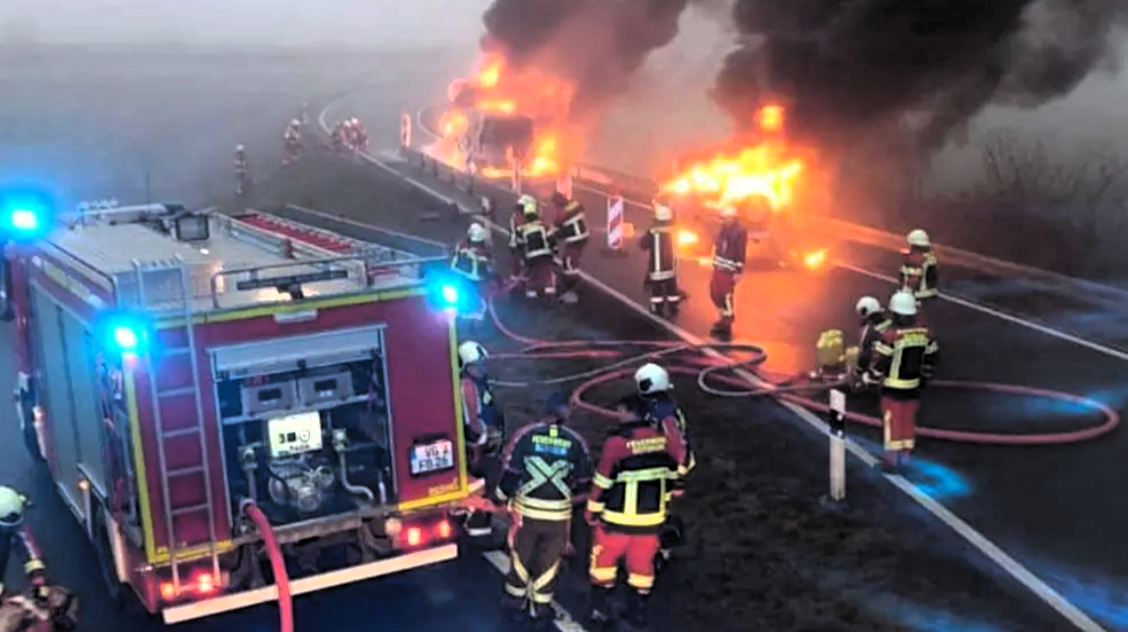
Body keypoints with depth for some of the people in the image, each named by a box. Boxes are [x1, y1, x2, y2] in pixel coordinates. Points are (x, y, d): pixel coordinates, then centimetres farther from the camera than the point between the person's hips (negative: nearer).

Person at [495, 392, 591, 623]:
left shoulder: (525, 434, -11)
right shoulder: (576, 442, -8)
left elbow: (510, 471, -8)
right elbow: (583, 483, 0)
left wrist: (503, 496, 10)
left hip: (526, 509, 0)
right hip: (558, 513, 0)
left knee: (521, 554, 21)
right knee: (549, 560, 18)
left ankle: (516, 598, 35)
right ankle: (541, 605, 28)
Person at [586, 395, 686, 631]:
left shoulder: (617, 442, -19)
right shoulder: (665, 439, -4)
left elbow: (602, 482, -12)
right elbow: (672, 474, 7)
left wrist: (592, 512, 2)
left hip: (618, 519, -4)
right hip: (652, 519, 4)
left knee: (604, 559, 17)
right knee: (642, 564, 19)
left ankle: (601, 609, 24)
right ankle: (638, 612, 28)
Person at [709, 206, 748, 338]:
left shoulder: (740, 232, -14)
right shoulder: (724, 228, 10)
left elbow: (741, 254, -15)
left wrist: (739, 271, -16)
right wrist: (715, 261, 19)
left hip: (729, 269, -8)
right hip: (719, 267, 8)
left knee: (727, 294, -6)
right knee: (714, 291, 14)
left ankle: (727, 324, 6)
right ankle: (725, 316, 32)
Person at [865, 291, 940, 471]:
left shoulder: (890, 336, -23)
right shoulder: (924, 333, -3)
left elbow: (879, 362, -20)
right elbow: (933, 356, 10)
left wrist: (871, 380, -3)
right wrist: (924, 376, 24)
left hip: (893, 388, -5)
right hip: (913, 387, 5)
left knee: (892, 422, 6)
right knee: (908, 421, 17)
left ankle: (892, 460, 13)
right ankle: (905, 456, 28)